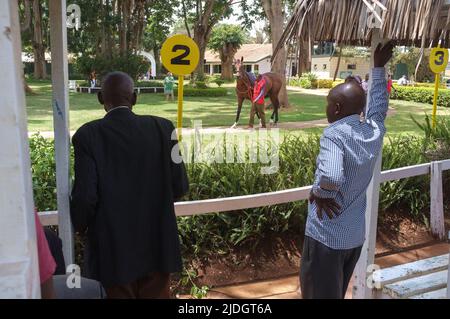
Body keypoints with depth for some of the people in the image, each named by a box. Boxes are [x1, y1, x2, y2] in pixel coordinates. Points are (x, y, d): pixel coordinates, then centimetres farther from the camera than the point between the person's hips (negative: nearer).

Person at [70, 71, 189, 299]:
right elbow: (179, 187, -6)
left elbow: (85, 197, -15)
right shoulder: (162, 127, -8)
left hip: (112, 248, -2)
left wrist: (80, 227, 6)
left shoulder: (88, 135, -13)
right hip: (157, 244, 2)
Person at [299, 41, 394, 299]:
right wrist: (379, 67, 28)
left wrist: (319, 193, -18)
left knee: (320, 294, 8)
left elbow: (331, 177, -38)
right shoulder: (375, 131, -1)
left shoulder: (335, 134, -22)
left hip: (327, 235, -7)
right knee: (337, 292, 24)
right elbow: (379, 106, 21)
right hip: (356, 234, 8)